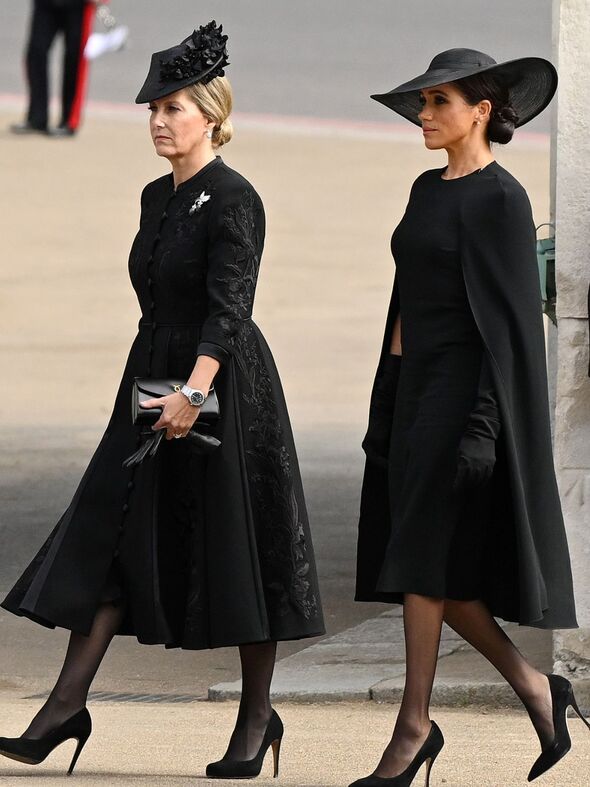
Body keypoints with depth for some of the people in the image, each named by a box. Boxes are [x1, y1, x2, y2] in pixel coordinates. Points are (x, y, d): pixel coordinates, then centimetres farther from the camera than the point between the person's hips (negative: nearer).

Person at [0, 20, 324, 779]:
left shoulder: (232, 198, -14)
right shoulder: (156, 197, 11)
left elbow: (229, 304, -25)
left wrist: (195, 389, -35)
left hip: (224, 385, -8)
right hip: (155, 383, 8)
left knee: (237, 546, 1)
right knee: (110, 537, 1)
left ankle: (257, 716, 13)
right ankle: (66, 705, -1)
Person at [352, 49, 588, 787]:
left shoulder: (502, 199, -12)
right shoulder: (429, 189, 14)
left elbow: (512, 316, -16)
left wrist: (485, 426, -22)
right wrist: (387, 408, 17)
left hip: (464, 389, -9)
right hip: (416, 387, 9)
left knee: (423, 559, -7)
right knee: (434, 565, 6)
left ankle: (413, 726, 0)